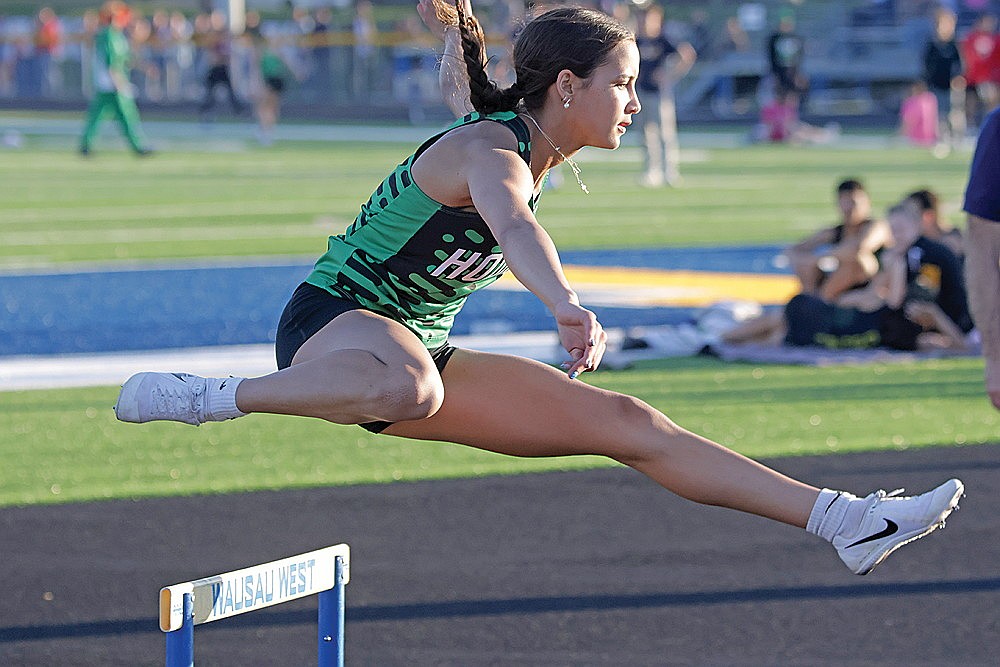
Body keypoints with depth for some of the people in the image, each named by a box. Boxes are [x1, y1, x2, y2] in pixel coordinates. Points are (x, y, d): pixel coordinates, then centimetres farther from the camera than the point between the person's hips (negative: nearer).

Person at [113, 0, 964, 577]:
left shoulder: (526, 149, 6)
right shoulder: (493, 153, -24)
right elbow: (514, 224, -48)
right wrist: (568, 307, -66)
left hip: (420, 348, 9)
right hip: (337, 321, -9)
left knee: (628, 424, 0)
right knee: (408, 390, -47)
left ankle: (850, 522, -1)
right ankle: (213, 396, -29)